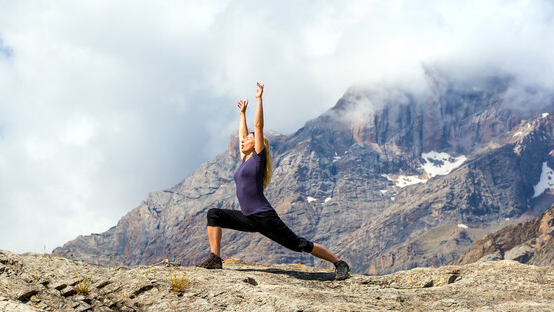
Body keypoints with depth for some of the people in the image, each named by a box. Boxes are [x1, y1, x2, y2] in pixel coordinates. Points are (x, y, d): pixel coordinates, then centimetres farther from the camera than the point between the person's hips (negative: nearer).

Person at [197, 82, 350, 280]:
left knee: (298, 245, -4)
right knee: (214, 214, -3)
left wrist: (259, 99, -6)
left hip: (264, 217, -8)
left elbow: (258, 126, -8)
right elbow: (242, 134, 32)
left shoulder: (258, 157, -4)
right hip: (248, 218, 8)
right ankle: (215, 258, -10)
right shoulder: (245, 160, 16)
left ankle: (339, 263, 6)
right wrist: (242, 113, 38)